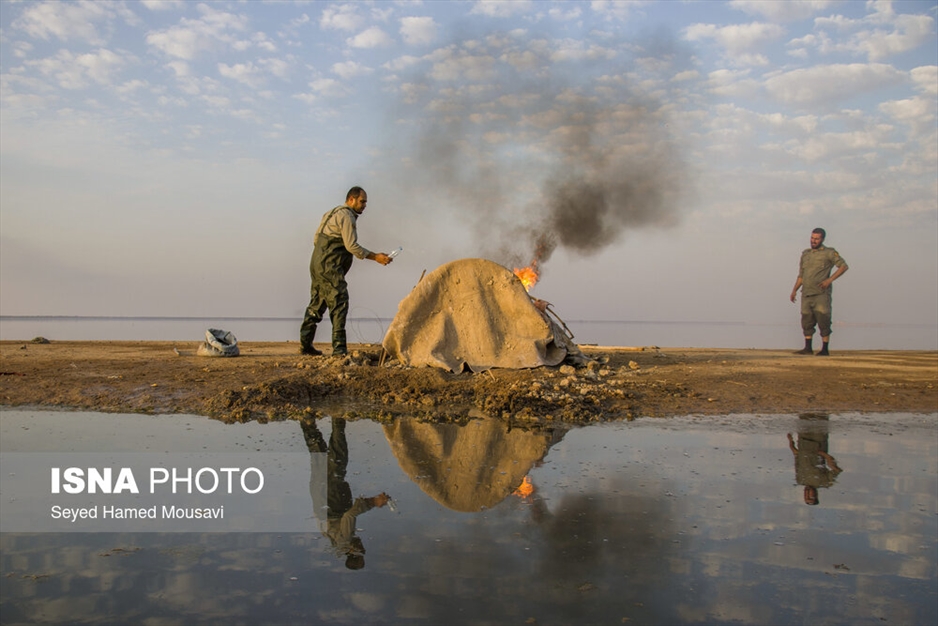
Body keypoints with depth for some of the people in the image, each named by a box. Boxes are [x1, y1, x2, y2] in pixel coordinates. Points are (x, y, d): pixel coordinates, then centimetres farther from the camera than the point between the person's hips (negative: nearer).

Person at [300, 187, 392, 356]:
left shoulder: (333, 213, 22)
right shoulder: (346, 216, -10)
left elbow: (316, 239, 22)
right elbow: (352, 246, -17)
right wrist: (375, 257, -15)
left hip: (317, 264, 10)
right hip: (330, 267, -10)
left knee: (316, 304, 14)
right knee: (339, 305, -11)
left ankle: (305, 344, 19)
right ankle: (339, 348, -14)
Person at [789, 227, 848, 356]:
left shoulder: (829, 253, 1)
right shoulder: (805, 254, 18)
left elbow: (843, 266, -6)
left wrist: (829, 280, -15)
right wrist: (794, 290, 12)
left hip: (821, 294, -5)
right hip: (806, 294, 6)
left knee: (823, 321, -5)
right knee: (806, 321, 5)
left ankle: (825, 349, 0)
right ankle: (808, 348, 11)